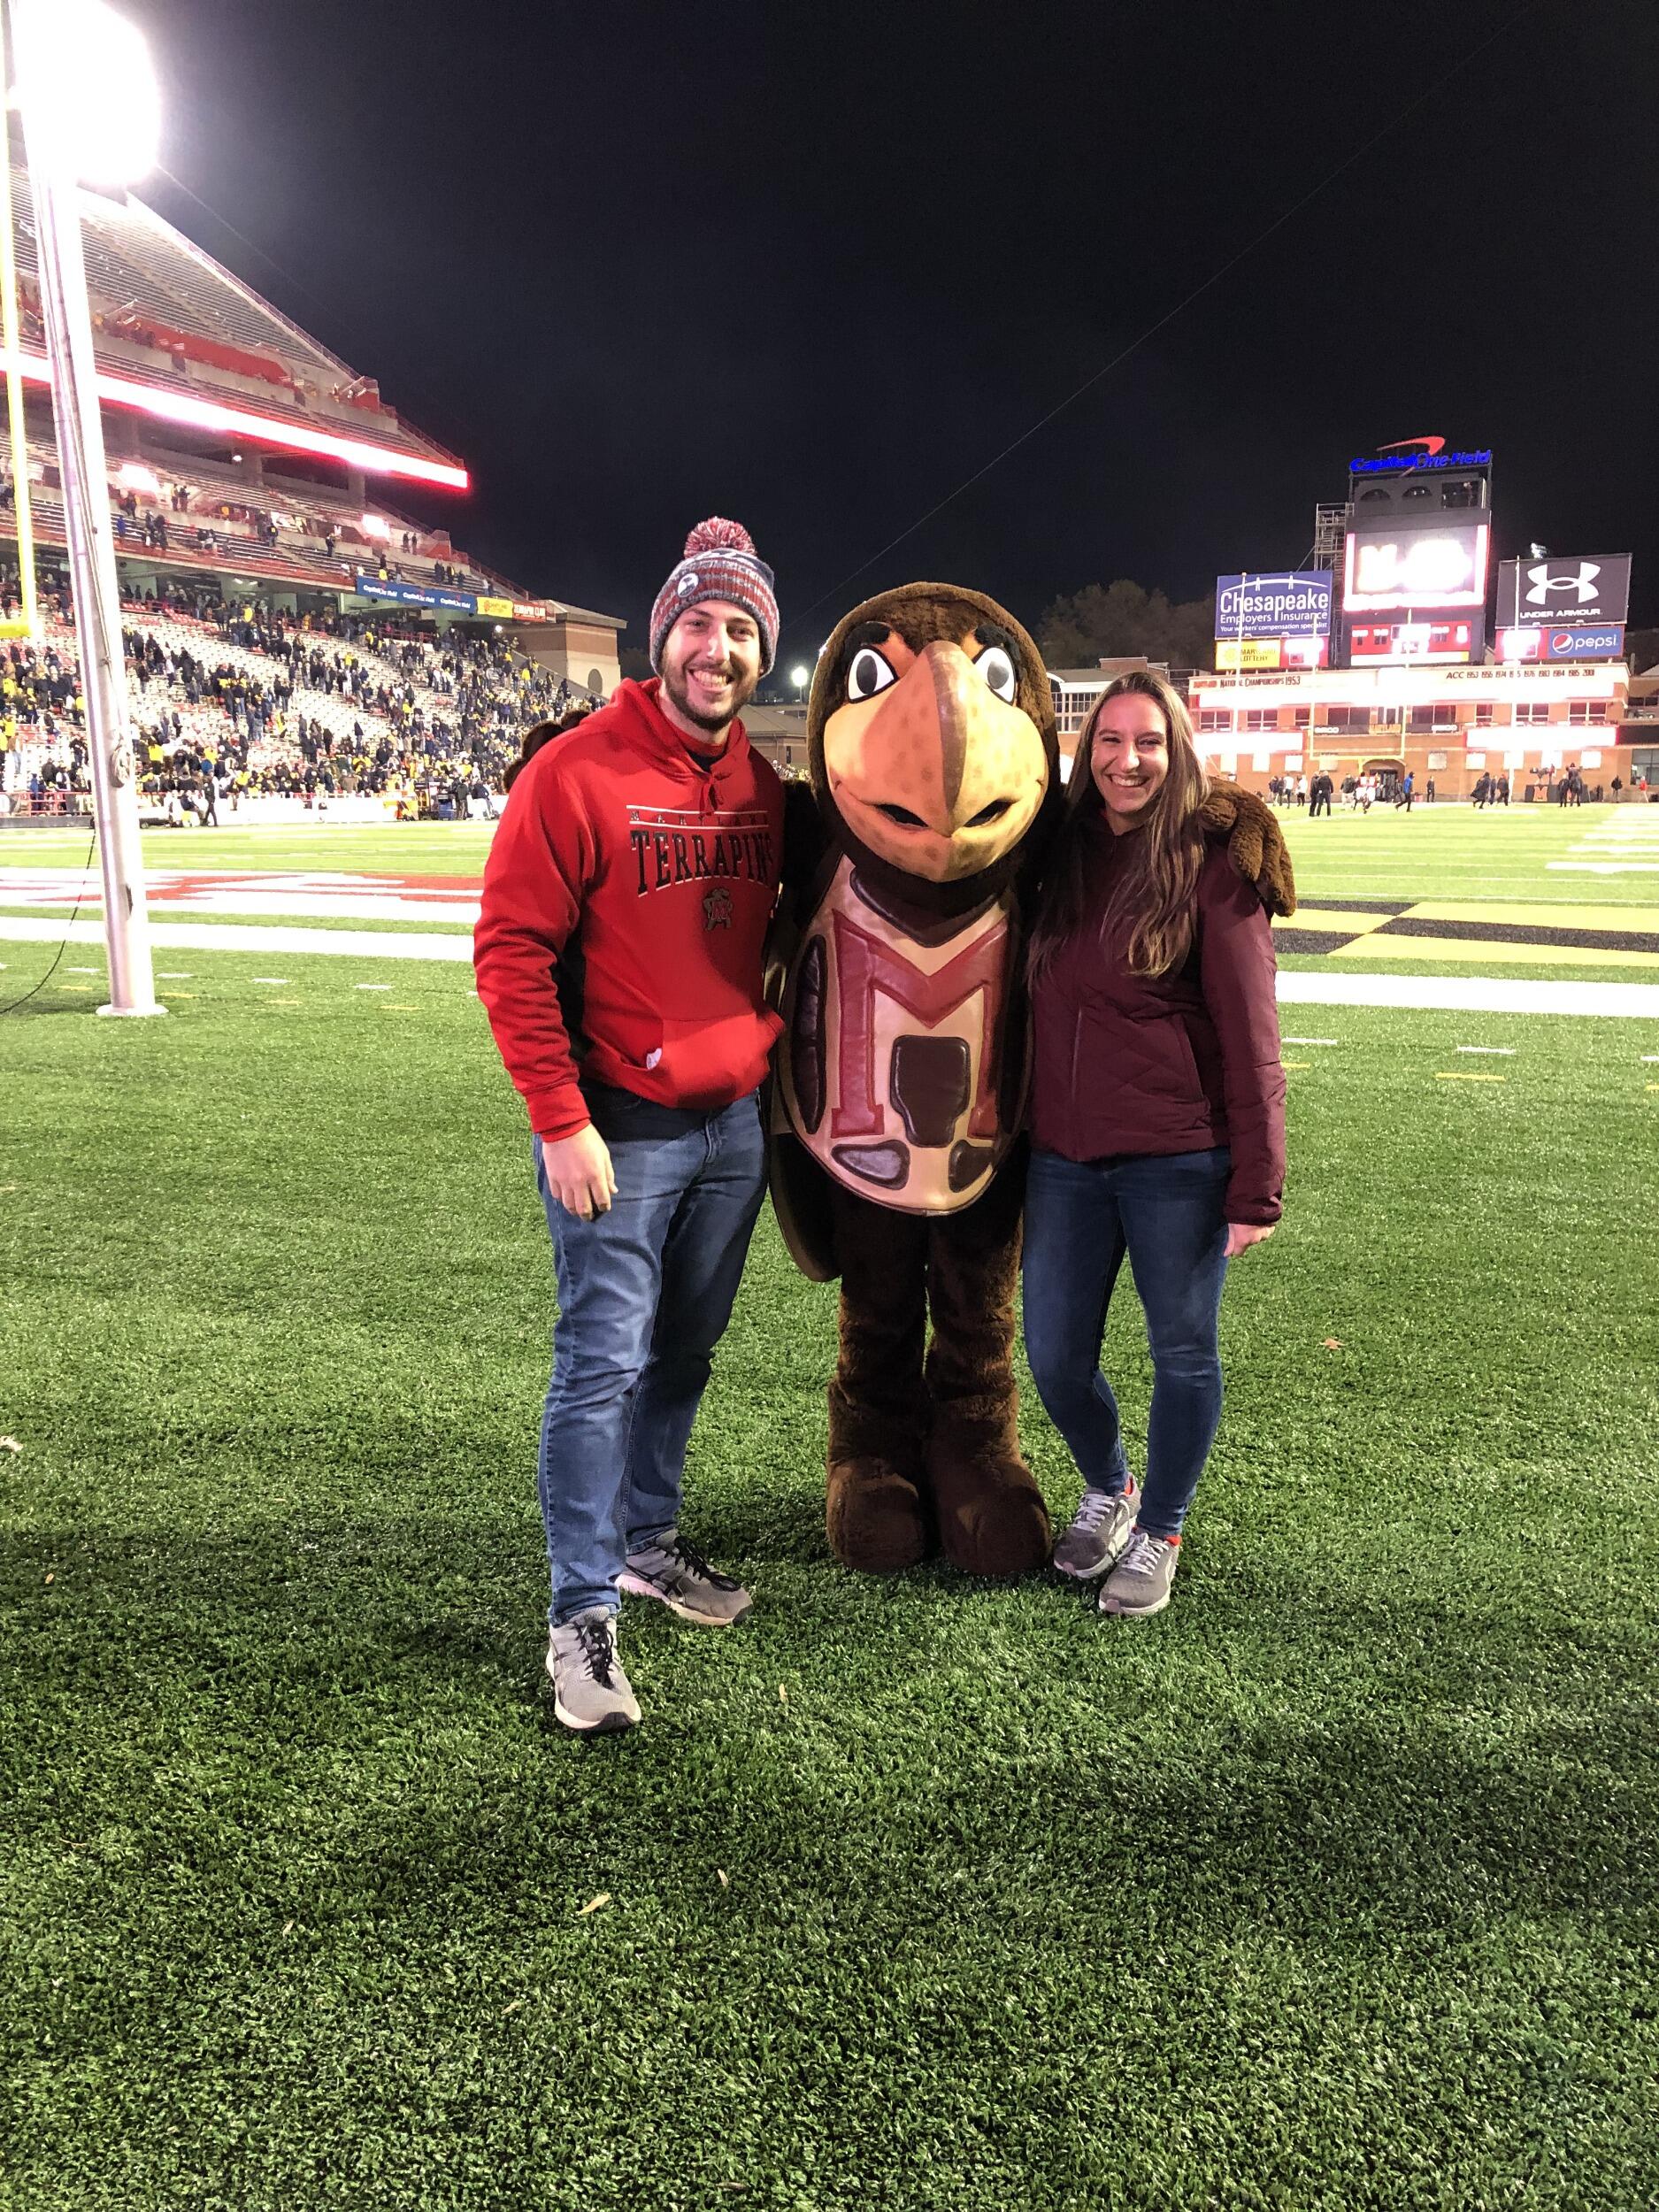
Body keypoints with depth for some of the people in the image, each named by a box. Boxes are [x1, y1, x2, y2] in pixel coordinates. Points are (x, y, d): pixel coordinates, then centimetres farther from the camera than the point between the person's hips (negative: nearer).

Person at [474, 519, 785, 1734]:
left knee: (686, 1350, 16)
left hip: (735, 1124, 6)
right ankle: (583, 1614, 9)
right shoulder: (576, 771, -12)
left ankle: (646, 1541, 35)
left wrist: (768, 1048, 11)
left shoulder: (764, 787, 7)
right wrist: (562, 1122, -18)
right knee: (605, 1363, -3)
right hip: (620, 1130, -6)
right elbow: (512, 952, -14)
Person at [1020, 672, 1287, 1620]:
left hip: (1177, 1164, -4)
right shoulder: (1062, 856, 6)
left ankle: (1161, 1531, 31)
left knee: (1184, 1351, 10)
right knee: (1055, 1356, 12)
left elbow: (1249, 1040, -10)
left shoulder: (1211, 867, -8)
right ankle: (1108, 1489, 40)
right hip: (1063, 1158, 5)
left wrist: (1256, 1188, -12)